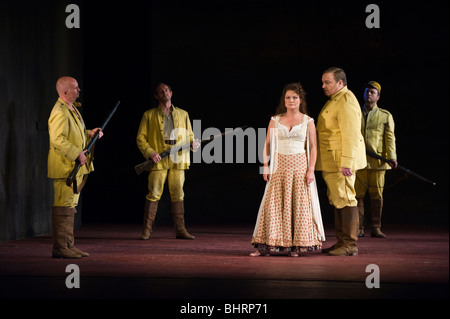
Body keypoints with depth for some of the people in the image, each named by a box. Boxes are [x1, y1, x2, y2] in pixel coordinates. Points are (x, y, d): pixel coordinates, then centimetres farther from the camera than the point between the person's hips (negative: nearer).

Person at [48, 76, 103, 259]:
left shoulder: (72, 109, 18)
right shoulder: (60, 112, -16)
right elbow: (58, 139, -25)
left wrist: (89, 134, 13)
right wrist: (77, 154, -24)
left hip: (75, 167, 11)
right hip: (65, 167, -11)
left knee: (70, 206, 13)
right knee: (64, 207, -9)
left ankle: (69, 245, 19)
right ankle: (60, 248, -7)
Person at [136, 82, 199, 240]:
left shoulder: (183, 114, 17)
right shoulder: (149, 115, 9)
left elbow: (189, 135, 18)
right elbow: (140, 138, 6)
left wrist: (193, 143, -5)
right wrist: (150, 152, -10)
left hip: (177, 161, 2)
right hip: (158, 161, -2)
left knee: (178, 195, 2)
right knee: (154, 194, -6)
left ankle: (180, 230, 5)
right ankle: (146, 230, 0)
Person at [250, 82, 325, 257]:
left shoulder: (308, 121, 5)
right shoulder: (275, 120, 10)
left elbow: (313, 147, 2)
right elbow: (267, 144, 10)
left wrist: (311, 170, -7)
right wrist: (266, 165, 0)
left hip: (300, 165, -1)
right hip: (279, 166, 1)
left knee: (299, 204, -3)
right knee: (274, 204, -3)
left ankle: (297, 245, 3)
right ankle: (268, 245, -2)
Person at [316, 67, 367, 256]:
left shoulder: (346, 102, -14)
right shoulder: (334, 100, 19)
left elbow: (350, 135, -21)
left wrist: (346, 162, -25)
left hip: (341, 161, -11)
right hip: (331, 162, 11)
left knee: (345, 200, -8)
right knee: (336, 200, 12)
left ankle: (350, 245, -6)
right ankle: (341, 242, 18)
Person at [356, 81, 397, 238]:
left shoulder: (386, 116, 9)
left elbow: (390, 138, 2)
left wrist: (392, 157, -11)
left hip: (377, 162, -1)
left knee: (377, 195, 0)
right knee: (358, 194, -1)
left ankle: (376, 228, 5)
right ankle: (359, 228, 3)